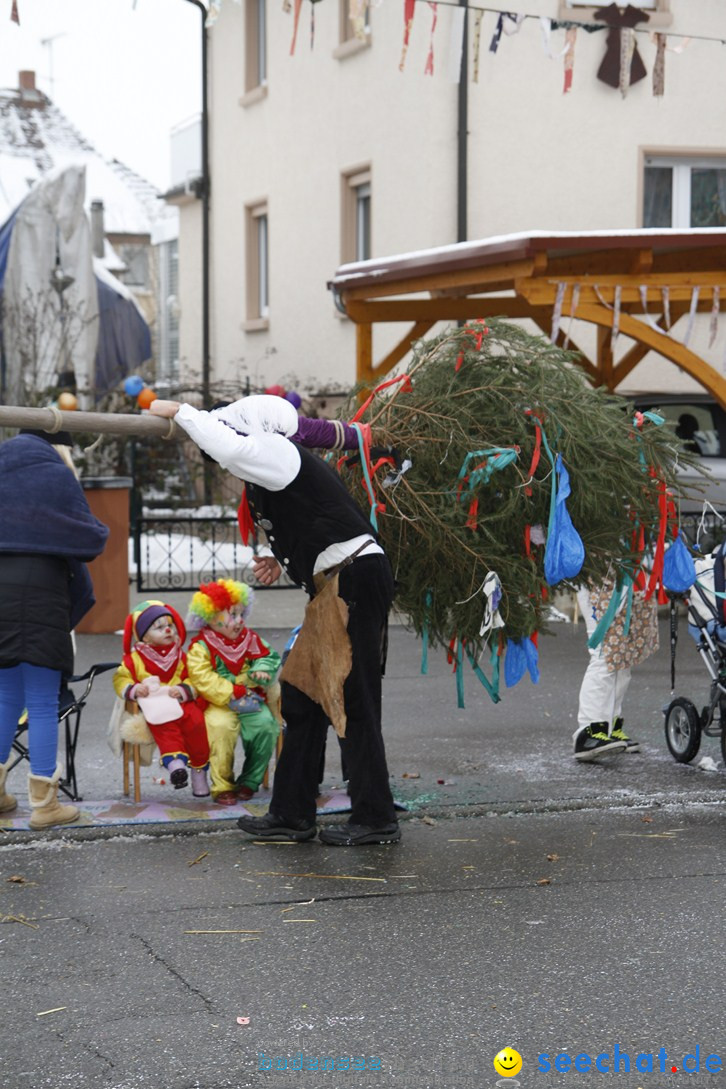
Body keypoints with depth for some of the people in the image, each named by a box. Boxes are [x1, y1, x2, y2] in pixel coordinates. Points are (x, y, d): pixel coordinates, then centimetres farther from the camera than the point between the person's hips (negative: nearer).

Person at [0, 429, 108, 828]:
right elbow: (91, 540, -3)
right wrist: (100, 532, 17)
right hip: (38, 595, -6)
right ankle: (43, 803, 2)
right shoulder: (56, 475, -4)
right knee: (43, 703, 0)